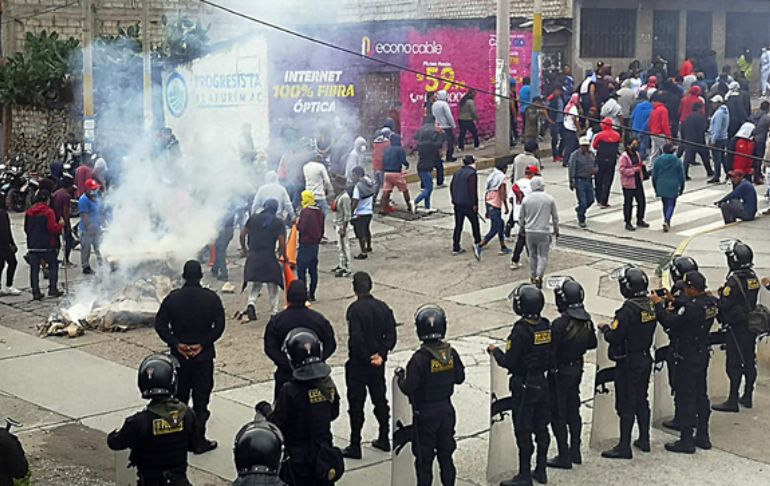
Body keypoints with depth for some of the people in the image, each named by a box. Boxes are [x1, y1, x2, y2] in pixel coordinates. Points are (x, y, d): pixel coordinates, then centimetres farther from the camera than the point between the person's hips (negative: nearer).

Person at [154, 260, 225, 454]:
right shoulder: (211, 298, -6)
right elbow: (219, 325, -12)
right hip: (204, 355, -2)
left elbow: (160, 324, -6)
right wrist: (202, 343, -10)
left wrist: (176, 344, -7)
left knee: (179, 397, 14)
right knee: (201, 398, 3)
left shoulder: (173, 298, -2)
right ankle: (198, 441, 3)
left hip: (179, 354, 2)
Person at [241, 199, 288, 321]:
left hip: (253, 256, 3)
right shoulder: (278, 223, -3)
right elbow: (282, 242, -8)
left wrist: (244, 249, 19)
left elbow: (242, 234, 4)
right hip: (269, 257, -3)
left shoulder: (253, 218, 4)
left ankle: (251, 303, -9)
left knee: (256, 284, 16)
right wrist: (284, 256, 7)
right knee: (272, 286, 11)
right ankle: (274, 312, 10)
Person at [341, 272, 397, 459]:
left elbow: (356, 338, -24)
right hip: (378, 365, 6)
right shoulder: (383, 307, 1)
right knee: (380, 400, 18)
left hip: (358, 364, -6)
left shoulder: (355, 309, -17)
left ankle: (355, 447, 5)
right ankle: (384, 439, 28)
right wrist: (380, 354, -8)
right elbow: (391, 334, -3)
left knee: (356, 404, 1)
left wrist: (367, 357, -14)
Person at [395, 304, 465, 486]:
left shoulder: (420, 358, -24)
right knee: (446, 454, 18)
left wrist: (400, 374, -4)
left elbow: (408, 388, -22)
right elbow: (460, 378, 6)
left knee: (424, 457, 7)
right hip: (446, 409, 5)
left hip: (425, 413, -5)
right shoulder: (451, 353, -7)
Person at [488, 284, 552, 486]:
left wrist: (494, 350, -2)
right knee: (541, 428, 16)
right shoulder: (547, 326, 0)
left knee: (523, 431, 2)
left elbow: (508, 362, -19)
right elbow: (552, 357, 6)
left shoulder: (521, 330, -21)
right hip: (542, 383, 7)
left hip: (524, 387, -7)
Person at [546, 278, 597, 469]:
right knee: (573, 409, 19)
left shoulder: (560, 324, -26)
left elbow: (551, 350, -23)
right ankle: (575, 451, 28)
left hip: (560, 372, -7)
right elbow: (592, 344, 9)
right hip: (577, 369, 7)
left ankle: (564, 456, 7)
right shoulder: (587, 321, -3)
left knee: (558, 414, 3)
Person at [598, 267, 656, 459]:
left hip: (628, 362, -8)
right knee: (641, 400, 19)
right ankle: (644, 440, 28)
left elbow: (614, 337, -24)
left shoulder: (628, 310, -23)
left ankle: (624, 446, 3)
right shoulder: (651, 306, 2)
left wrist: (605, 328, -3)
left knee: (626, 405, -1)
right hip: (645, 358, 8)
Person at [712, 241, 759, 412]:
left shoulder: (734, 280, -20)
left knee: (734, 363, -4)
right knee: (749, 361, 14)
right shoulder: (753, 277, 6)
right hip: (752, 325, 8)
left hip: (737, 327, -8)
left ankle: (733, 401, -2)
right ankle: (747, 397, 24)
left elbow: (724, 305, -21)